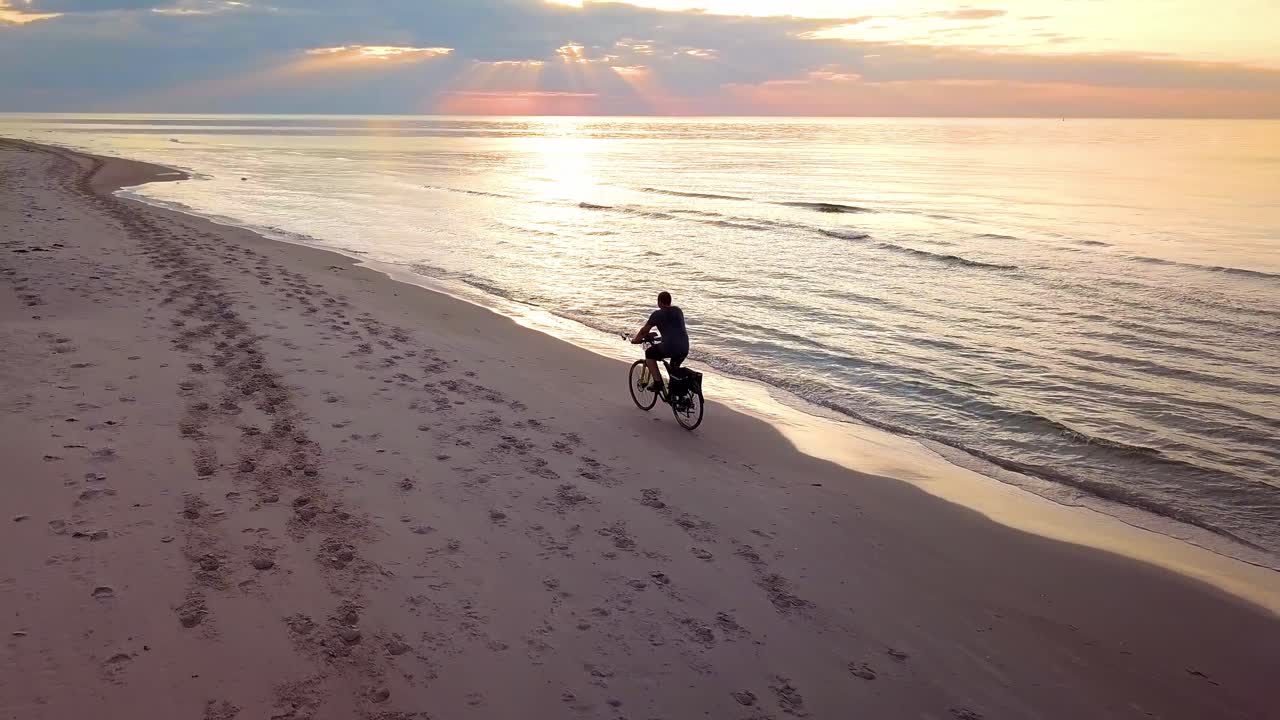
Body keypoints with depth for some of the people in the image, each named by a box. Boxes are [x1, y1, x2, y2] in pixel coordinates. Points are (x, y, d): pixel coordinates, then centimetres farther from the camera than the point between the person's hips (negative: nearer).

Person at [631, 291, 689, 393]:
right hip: (685, 350, 6)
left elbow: (644, 330, 5)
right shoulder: (679, 311, 16)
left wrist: (635, 339, 22)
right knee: (675, 366, 36)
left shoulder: (658, 314, -1)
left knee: (649, 354, 19)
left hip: (669, 349, -6)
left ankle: (657, 383, 13)